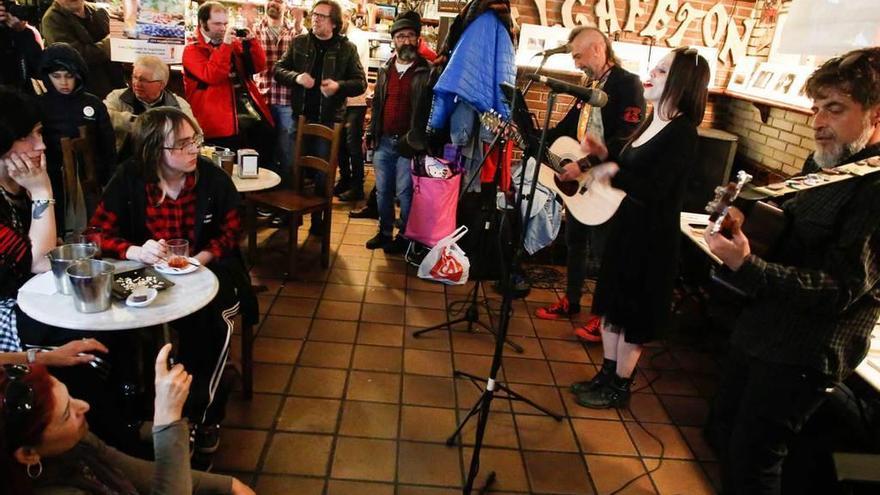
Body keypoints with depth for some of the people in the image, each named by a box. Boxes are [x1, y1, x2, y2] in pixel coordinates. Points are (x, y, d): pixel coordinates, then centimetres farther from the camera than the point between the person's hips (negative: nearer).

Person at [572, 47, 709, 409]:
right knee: (610, 304, 17)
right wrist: (604, 155, 2)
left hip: (652, 239, -9)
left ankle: (619, 387, 24)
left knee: (632, 315, 6)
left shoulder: (682, 133, -19)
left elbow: (652, 191, -28)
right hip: (624, 227, 9)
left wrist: (611, 172, -27)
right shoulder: (651, 123, 9)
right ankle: (606, 375, 34)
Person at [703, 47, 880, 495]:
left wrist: (746, 266, -36)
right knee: (722, 432, 21)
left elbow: (839, 289, -24)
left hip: (803, 355, -8)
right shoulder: (823, 162, 6)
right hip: (760, 329, 9)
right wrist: (747, 221, -4)